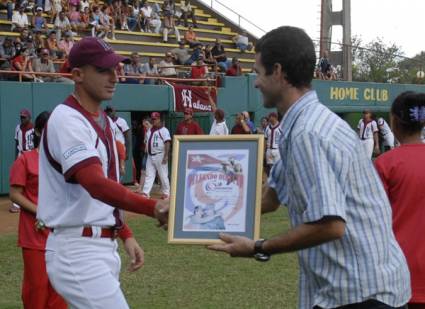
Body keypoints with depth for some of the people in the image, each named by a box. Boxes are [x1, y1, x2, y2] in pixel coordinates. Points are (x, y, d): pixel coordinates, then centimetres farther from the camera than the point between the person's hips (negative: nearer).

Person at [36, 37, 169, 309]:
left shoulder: (105, 122, 13)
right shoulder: (66, 120, -18)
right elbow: (96, 184, -32)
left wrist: (125, 234, 14)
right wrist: (153, 207, -43)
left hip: (105, 246, 10)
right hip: (78, 251, -10)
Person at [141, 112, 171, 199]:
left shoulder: (164, 130, -8)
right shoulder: (149, 130, 16)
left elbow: (167, 143, -15)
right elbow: (147, 142, 20)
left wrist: (166, 156, -22)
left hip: (160, 156, -7)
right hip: (150, 156, 7)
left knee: (163, 175, 0)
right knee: (149, 175, 3)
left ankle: (166, 193, 9)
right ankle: (145, 193, 0)